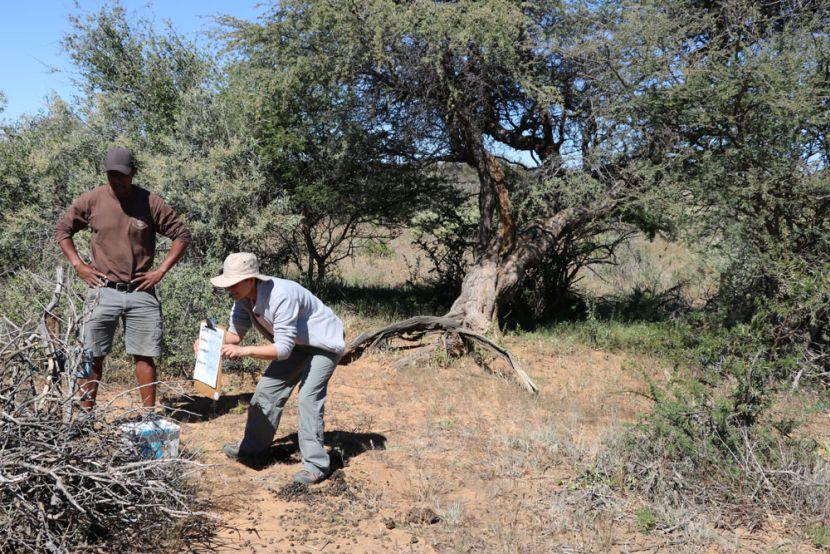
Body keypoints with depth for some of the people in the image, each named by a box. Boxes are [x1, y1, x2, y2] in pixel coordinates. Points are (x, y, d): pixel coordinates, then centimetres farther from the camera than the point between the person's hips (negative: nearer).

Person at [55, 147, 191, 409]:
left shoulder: (151, 203, -3)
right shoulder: (91, 200, 0)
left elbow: (182, 235, 3)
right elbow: (62, 229, 13)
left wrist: (161, 270, -3)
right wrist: (78, 264, 2)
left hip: (141, 292, 0)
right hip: (103, 291, 0)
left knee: (144, 356, 5)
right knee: (92, 357, 4)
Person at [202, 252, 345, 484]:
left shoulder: (281, 296, -37)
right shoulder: (243, 298, -11)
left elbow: (283, 349, -37)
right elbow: (235, 333, -2)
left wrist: (243, 351, -43)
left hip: (325, 342, -9)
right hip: (297, 343, 9)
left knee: (308, 397, -18)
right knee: (268, 388, 10)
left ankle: (316, 464, -10)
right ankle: (254, 446, 26)